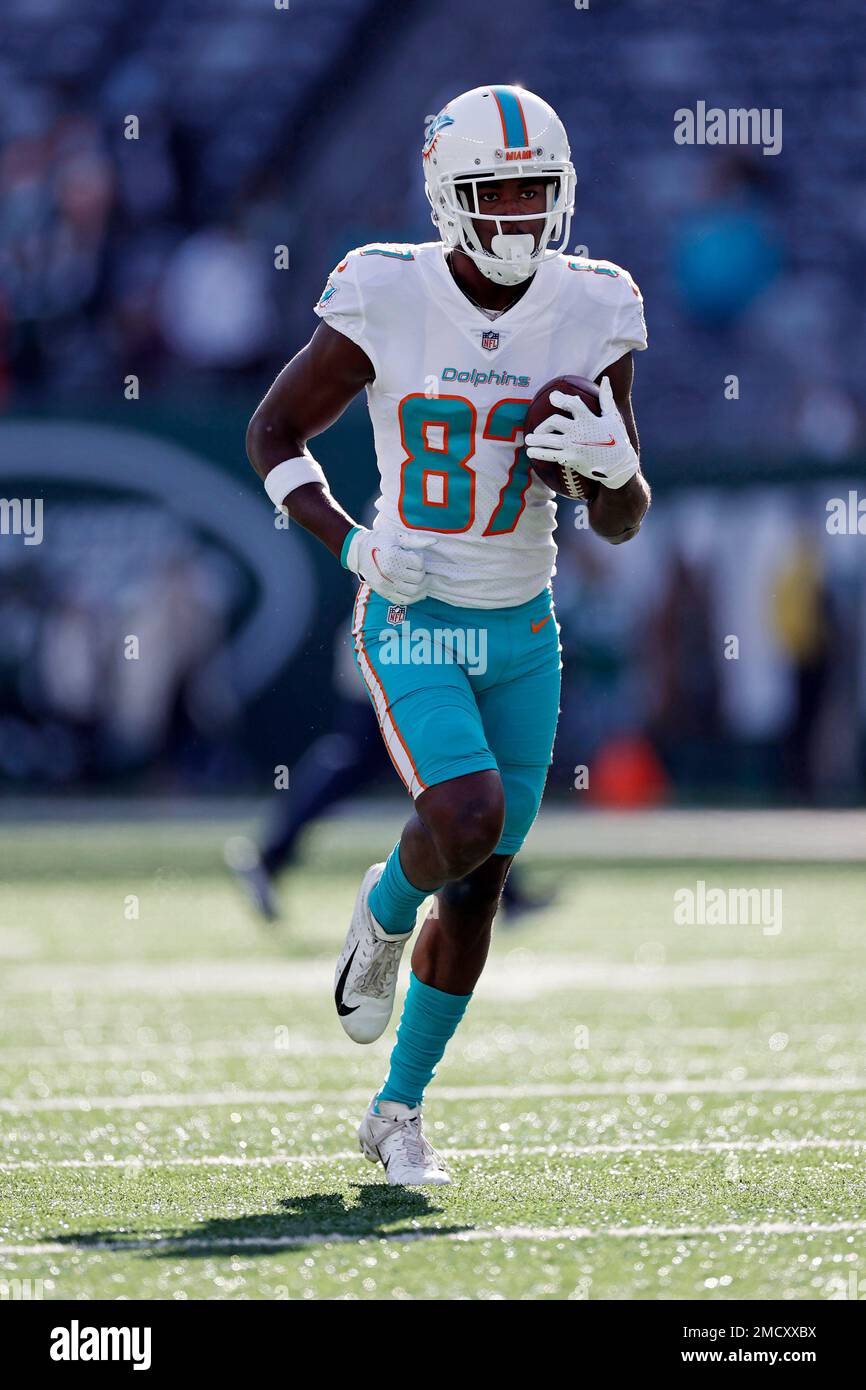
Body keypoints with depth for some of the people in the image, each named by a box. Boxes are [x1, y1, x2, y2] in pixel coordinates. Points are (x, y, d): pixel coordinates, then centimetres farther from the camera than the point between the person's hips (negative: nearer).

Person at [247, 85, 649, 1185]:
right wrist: (353, 546, -14)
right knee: (468, 819, -26)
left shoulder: (589, 313, -3)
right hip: (411, 627, -4)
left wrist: (612, 465, -22)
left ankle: (399, 1109, 23)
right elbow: (273, 435, 0)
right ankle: (385, 909, 11)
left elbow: (621, 526, 1)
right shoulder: (388, 301, -12)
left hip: (522, 634, 4)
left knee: (479, 888, 6)